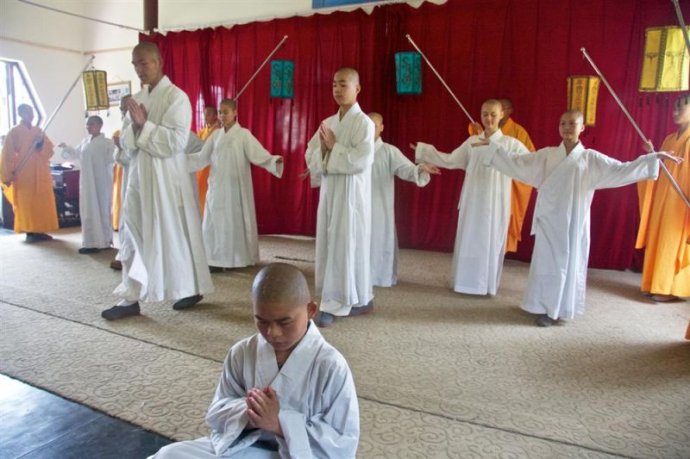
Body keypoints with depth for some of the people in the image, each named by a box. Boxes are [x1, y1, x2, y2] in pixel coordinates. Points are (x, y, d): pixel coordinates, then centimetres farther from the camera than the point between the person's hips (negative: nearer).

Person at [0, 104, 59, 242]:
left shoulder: (38, 130, 11)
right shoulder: (14, 132, -4)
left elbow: (49, 149, 8)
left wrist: (42, 142, -14)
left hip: (40, 174, 5)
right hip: (24, 174, -5)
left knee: (43, 202, 5)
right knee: (27, 204, -2)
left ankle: (40, 231, 12)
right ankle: (30, 232, 3)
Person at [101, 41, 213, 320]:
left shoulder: (176, 97, -9)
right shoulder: (138, 97, 13)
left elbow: (176, 142, -19)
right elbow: (125, 141, 11)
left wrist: (144, 124, -18)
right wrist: (133, 126, -9)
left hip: (166, 179, -7)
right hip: (139, 176, 7)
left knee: (175, 235, 2)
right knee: (134, 237, 6)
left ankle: (193, 289, 20)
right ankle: (131, 298, 14)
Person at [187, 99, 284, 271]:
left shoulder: (243, 134, -4)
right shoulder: (216, 135, 11)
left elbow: (259, 155, -13)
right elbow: (202, 158, 14)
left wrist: (275, 161, -31)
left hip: (235, 187, -5)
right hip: (217, 187, 5)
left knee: (235, 221, 0)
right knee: (215, 222, 5)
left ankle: (238, 259, 12)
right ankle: (217, 260, 13)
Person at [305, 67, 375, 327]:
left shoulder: (363, 122, -8)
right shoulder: (328, 122, 12)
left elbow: (362, 160, -19)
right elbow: (310, 157, 10)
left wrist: (333, 147, -11)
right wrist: (323, 149, -10)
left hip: (351, 194, -7)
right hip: (328, 192, 7)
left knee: (344, 247, -3)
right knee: (329, 246, 10)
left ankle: (334, 305, 4)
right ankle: (359, 299, 24)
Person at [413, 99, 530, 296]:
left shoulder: (511, 143, -1)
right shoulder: (471, 142, 7)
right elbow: (450, 160, 12)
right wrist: (423, 151, 13)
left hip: (496, 204, -2)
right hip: (472, 202, 3)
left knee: (492, 242, 4)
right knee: (468, 241, 7)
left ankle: (488, 285, 16)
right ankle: (465, 282, 19)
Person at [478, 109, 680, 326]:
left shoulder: (591, 158, 2)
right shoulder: (546, 155, 3)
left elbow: (622, 170, 0)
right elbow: (516, 162, 4)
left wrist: (652, 158, -9)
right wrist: (492, 147, 0)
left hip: (573, 221, 0)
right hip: (549, 219, 0)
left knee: (568, 263, 6)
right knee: (546, 262, 3)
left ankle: (560, 308, 20)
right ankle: (545, 309, 14)